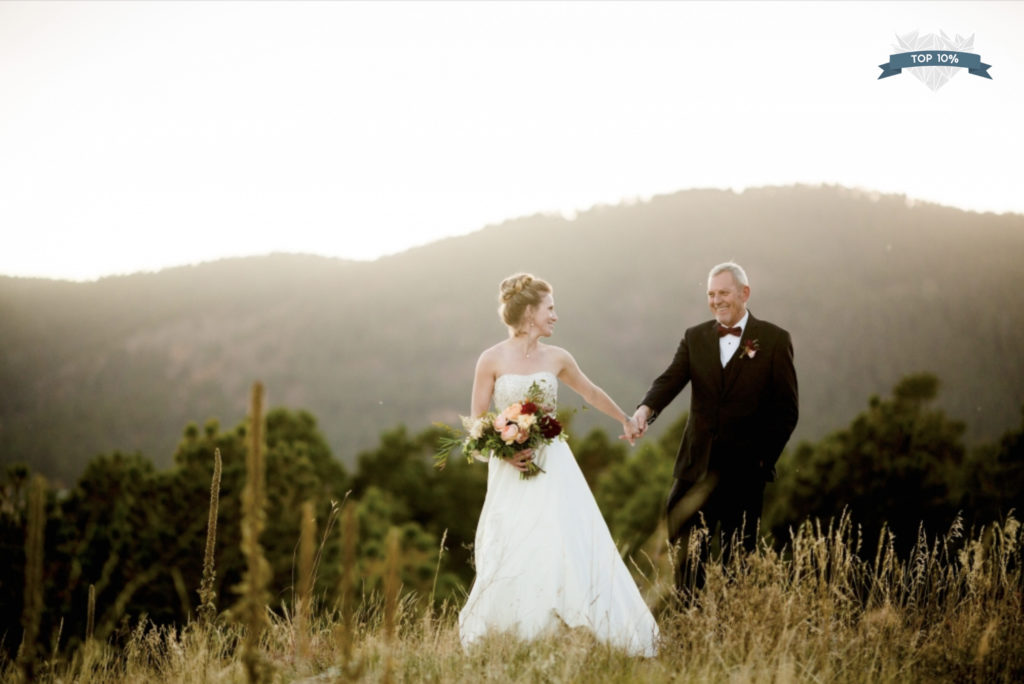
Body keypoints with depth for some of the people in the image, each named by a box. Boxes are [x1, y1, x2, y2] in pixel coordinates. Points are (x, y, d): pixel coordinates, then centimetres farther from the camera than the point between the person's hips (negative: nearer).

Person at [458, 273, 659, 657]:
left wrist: (625, 419, 35)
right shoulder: (492, 360, -5)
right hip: (511, 469, -2)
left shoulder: (557, 359, 4)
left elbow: (590, 392, 23)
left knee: (572, 545, -4)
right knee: (508, 557, -1)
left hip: (552, 467, 2)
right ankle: (478, 636, 16)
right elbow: (476, 422, -2)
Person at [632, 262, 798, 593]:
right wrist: (646, 408, -29)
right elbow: (671, 379, -8)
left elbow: (786, 410, -1)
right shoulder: (695, 338, 9)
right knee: (688, 553, 3)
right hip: (698, 466, 3)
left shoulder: (774, 340, 0)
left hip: (745, 470, -2)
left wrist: (764, 458, -7)